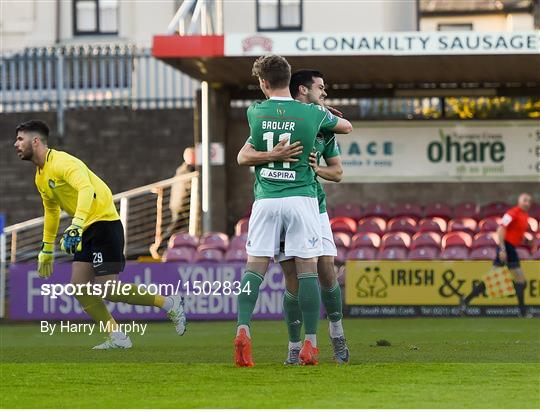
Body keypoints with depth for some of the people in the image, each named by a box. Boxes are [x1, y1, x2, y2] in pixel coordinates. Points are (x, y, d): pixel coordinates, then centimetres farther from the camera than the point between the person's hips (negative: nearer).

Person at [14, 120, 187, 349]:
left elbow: (86, 189, -34)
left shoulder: (61, 162, -17)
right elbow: (51, 211, 28)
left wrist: (76, 225, -44)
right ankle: (117, 338, 1)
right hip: (87, 229, 10)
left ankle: (170, 304, 0)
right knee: (79, 287, -2)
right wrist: (46, 250, 31)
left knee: (107, 290, -14)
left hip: (104, 222, -10)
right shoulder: (41, 176, 14)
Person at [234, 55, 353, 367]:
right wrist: (328, 117, 38)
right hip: (302, 198, -1)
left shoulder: (255, 113, 2)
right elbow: (347, 127, 18)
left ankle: (243, 331, -17)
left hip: (265, 199, 1)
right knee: (307, 268, 3)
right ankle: (310, 344, 2)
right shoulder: (312, 114, -1)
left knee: (255, 267, 1)